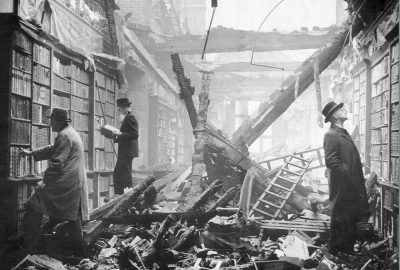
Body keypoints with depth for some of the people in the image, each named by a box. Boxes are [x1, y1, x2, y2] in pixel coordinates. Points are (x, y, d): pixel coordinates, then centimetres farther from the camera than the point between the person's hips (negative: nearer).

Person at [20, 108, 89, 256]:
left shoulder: (64, 136, -14)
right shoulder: (71, 133, 17)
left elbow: (56, 163, -19)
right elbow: (52, 150, 27)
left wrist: (44, 181, -10)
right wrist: (31, 153, 29)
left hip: (64, 185, -10)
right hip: (75, 185, 10)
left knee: (33, 208, -2)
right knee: (72, 217, 14)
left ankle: (30, 247, 0)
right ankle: (77, 249, 20)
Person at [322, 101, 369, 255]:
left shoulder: (343, 133, 16)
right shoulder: (331, 135, -16)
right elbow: (330, 161, -23)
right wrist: (348, 172, -20)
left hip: (352, 186, 9)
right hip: (342, 186, -9)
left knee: (351, 218, 17)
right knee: (341, 219, 1)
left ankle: (348, 248, 29)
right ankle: (335, 249, 15)